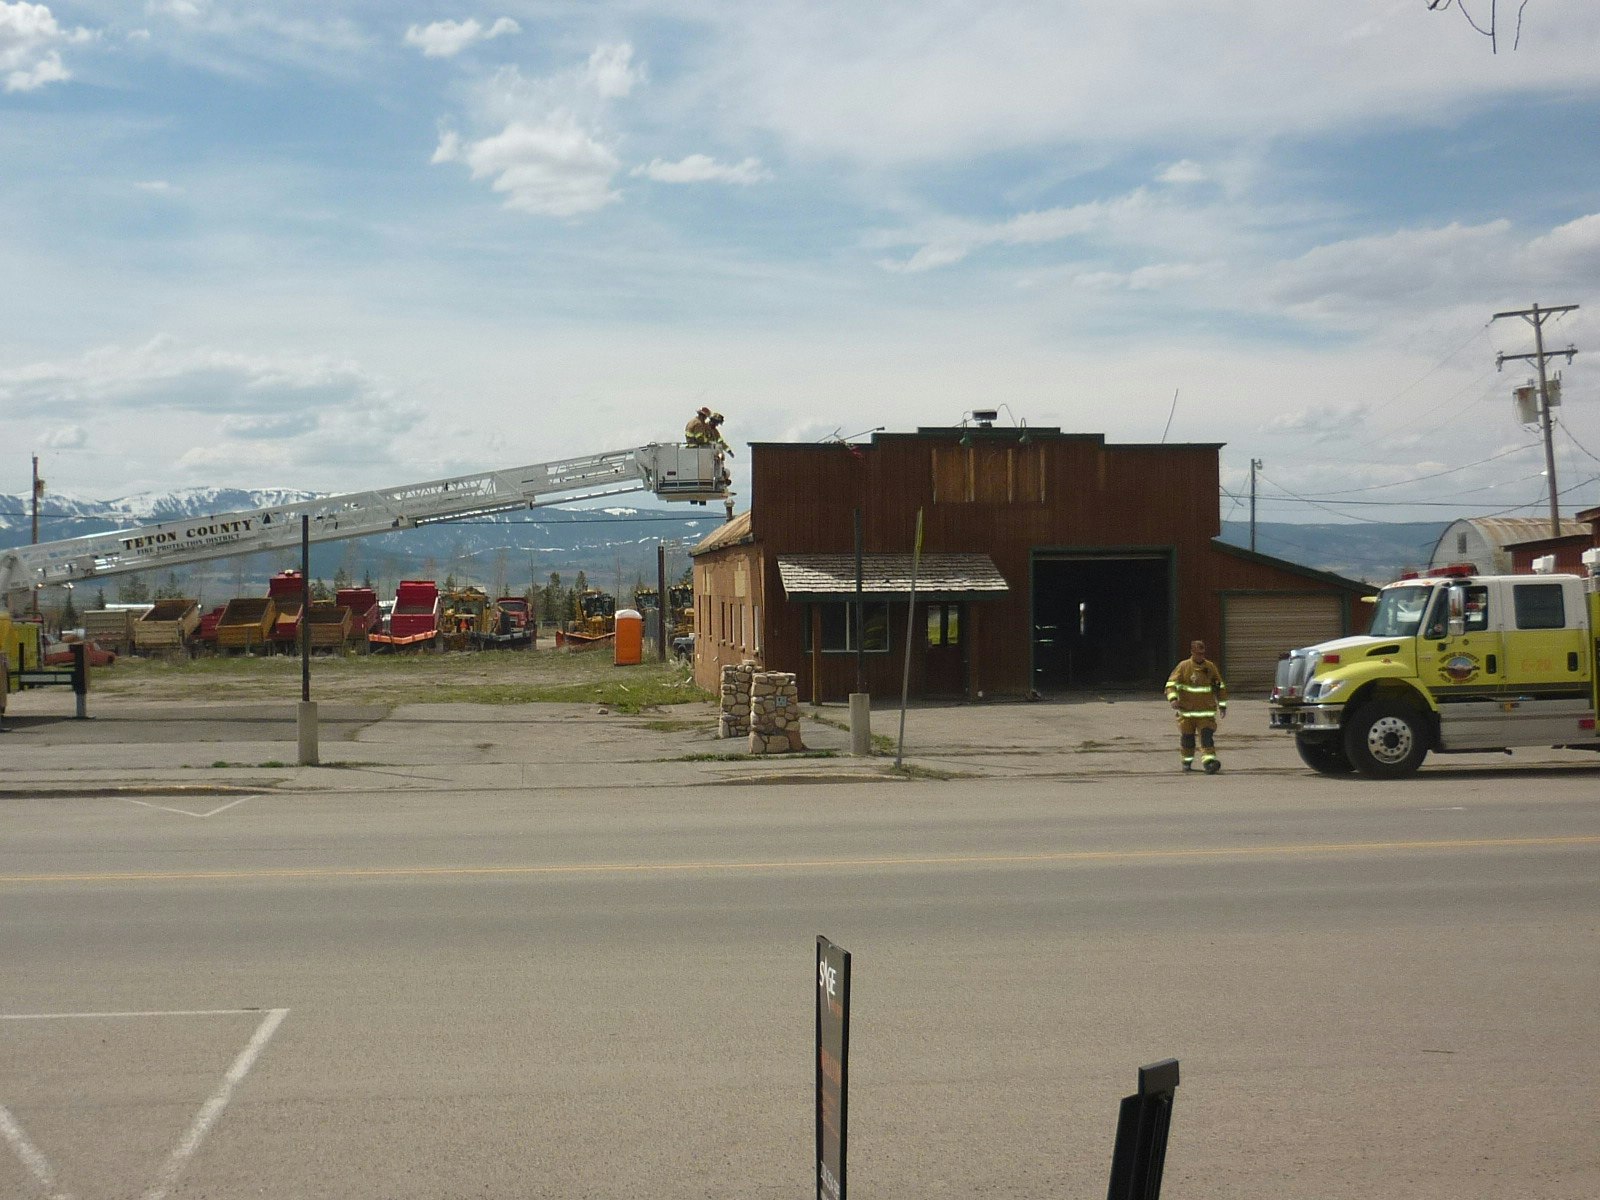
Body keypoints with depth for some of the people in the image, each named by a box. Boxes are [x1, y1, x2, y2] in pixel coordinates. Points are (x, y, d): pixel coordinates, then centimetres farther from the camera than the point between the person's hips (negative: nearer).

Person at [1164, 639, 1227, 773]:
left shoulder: (1211, 667, 4)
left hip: (1206, 712, 1)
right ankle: (1187, 761, 26)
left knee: (1207, 735, -13)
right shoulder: (1183, 666, -3)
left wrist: (1222, 705, 15)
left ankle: (1209, 760, -22)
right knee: (1187, 737, 8)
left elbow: (1220, 687, 14)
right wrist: (1173, 698, -25)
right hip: (1186, 711, -1)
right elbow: (1172, 683, -8)